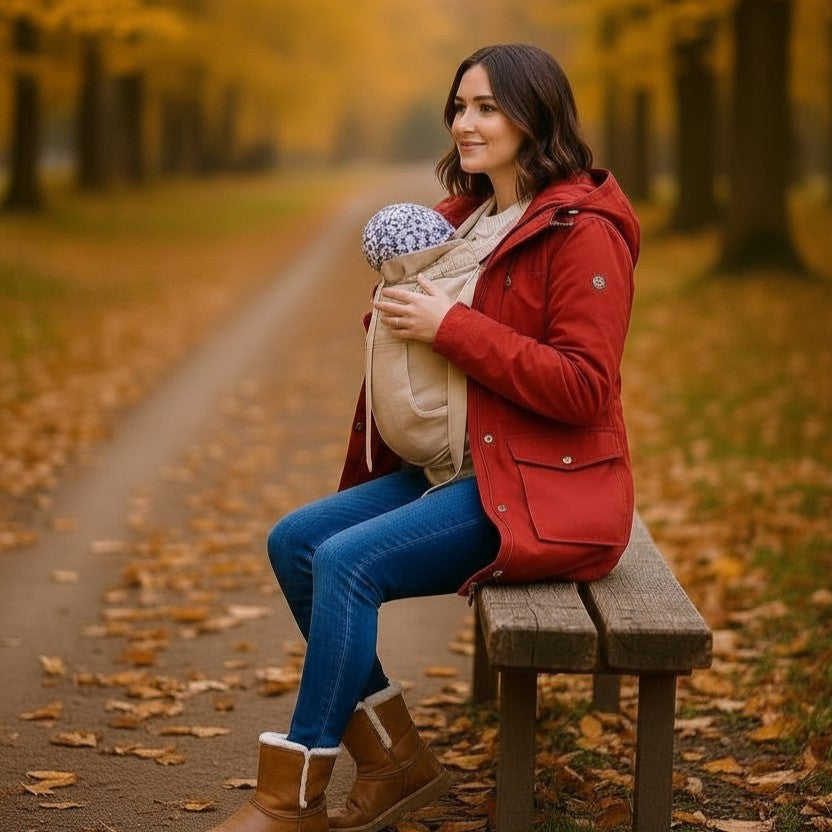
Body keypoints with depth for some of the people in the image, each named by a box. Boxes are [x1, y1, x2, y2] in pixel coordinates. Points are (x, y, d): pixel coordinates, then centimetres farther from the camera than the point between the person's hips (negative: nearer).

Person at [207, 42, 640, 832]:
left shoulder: (585, 233, -13)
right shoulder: (465, 219, 13)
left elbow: (583, 388, -20)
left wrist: (452, 327, -21)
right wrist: (401, 312, 4)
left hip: (544, 490, -9)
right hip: (456, 467, 9)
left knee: (348, 561, -24)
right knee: (294, 541, -3)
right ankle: (396, 760, 4)